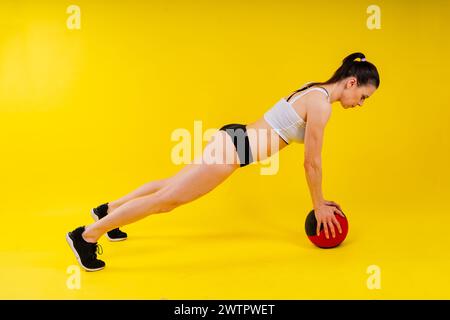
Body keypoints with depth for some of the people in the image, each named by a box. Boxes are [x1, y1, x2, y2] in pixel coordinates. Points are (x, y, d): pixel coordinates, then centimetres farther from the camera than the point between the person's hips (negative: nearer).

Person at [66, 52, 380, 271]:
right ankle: (87, 235, 2)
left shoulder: (314, 93, 13)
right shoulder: (321, 103, -16)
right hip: (234, 146, -10)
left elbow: (312, 159, 20)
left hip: (233, 138, 10)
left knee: (171, 185, 22)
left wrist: (320, 198, 24)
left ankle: (108, 210, 38)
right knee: (168, 198, -5)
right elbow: (312, 162, -11)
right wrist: (319, 206, 1)